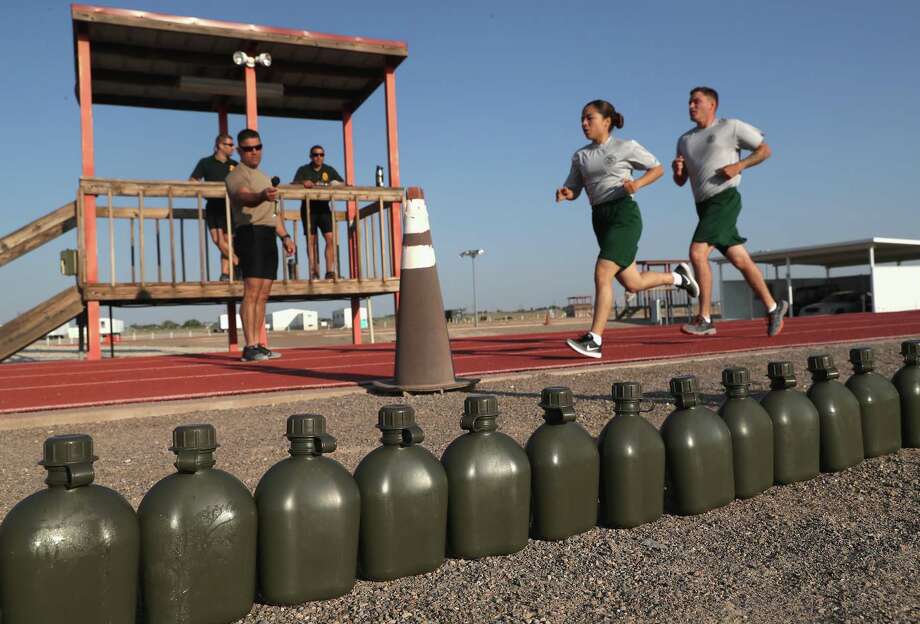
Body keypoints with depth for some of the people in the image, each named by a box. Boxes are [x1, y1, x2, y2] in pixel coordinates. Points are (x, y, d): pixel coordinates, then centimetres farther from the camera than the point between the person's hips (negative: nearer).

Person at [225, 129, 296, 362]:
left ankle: (257, 345, 9)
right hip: (250, 234, -9)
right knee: (251, 293, -14)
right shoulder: (237, 176, -3)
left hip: (268, 237, 9)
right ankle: (250, 347, -16)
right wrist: (261, 196, -47)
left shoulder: (263, 177, 25)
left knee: (263, 295, 6)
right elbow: (245, 196, -26)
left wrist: (285, 236, 21)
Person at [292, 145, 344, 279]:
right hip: (308, 208, -1)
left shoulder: (329, 170, 12)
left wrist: (337, 184, -19)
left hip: (324, 207, 1)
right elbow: (294, 184, -9)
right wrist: (303, 183, -31)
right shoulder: (303, 170, 6)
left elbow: (343, 183, 4)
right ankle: (314, 273, 1)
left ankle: (330, 271, -10)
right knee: (311, 240, -2)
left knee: (330, 238, -12)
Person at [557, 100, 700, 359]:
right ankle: (678, 276, 36)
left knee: (602, 275, -19)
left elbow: (658, 168, 9)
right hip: (600, 218, 6)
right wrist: (563, 193, -8)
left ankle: (594, 340, -18)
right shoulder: (580, 156, 14)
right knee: (632, 283, 9)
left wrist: (637, 184, -11)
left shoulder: (626, 147, 1)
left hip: (624, 214, -6)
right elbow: (573, 191, 16)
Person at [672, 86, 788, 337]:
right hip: (704, 205, 6)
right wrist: (676, 169, -3)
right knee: (740, 260, 9)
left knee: (697, 252, -21)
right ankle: (773, 307, 22)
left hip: (724, 199, -6)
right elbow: (680, 181, 20)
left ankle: (705, 319, -17)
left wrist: (738, 165, -10)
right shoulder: (685, 140, 18)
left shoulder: (731, 127, 3)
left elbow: (765, 150, 5)